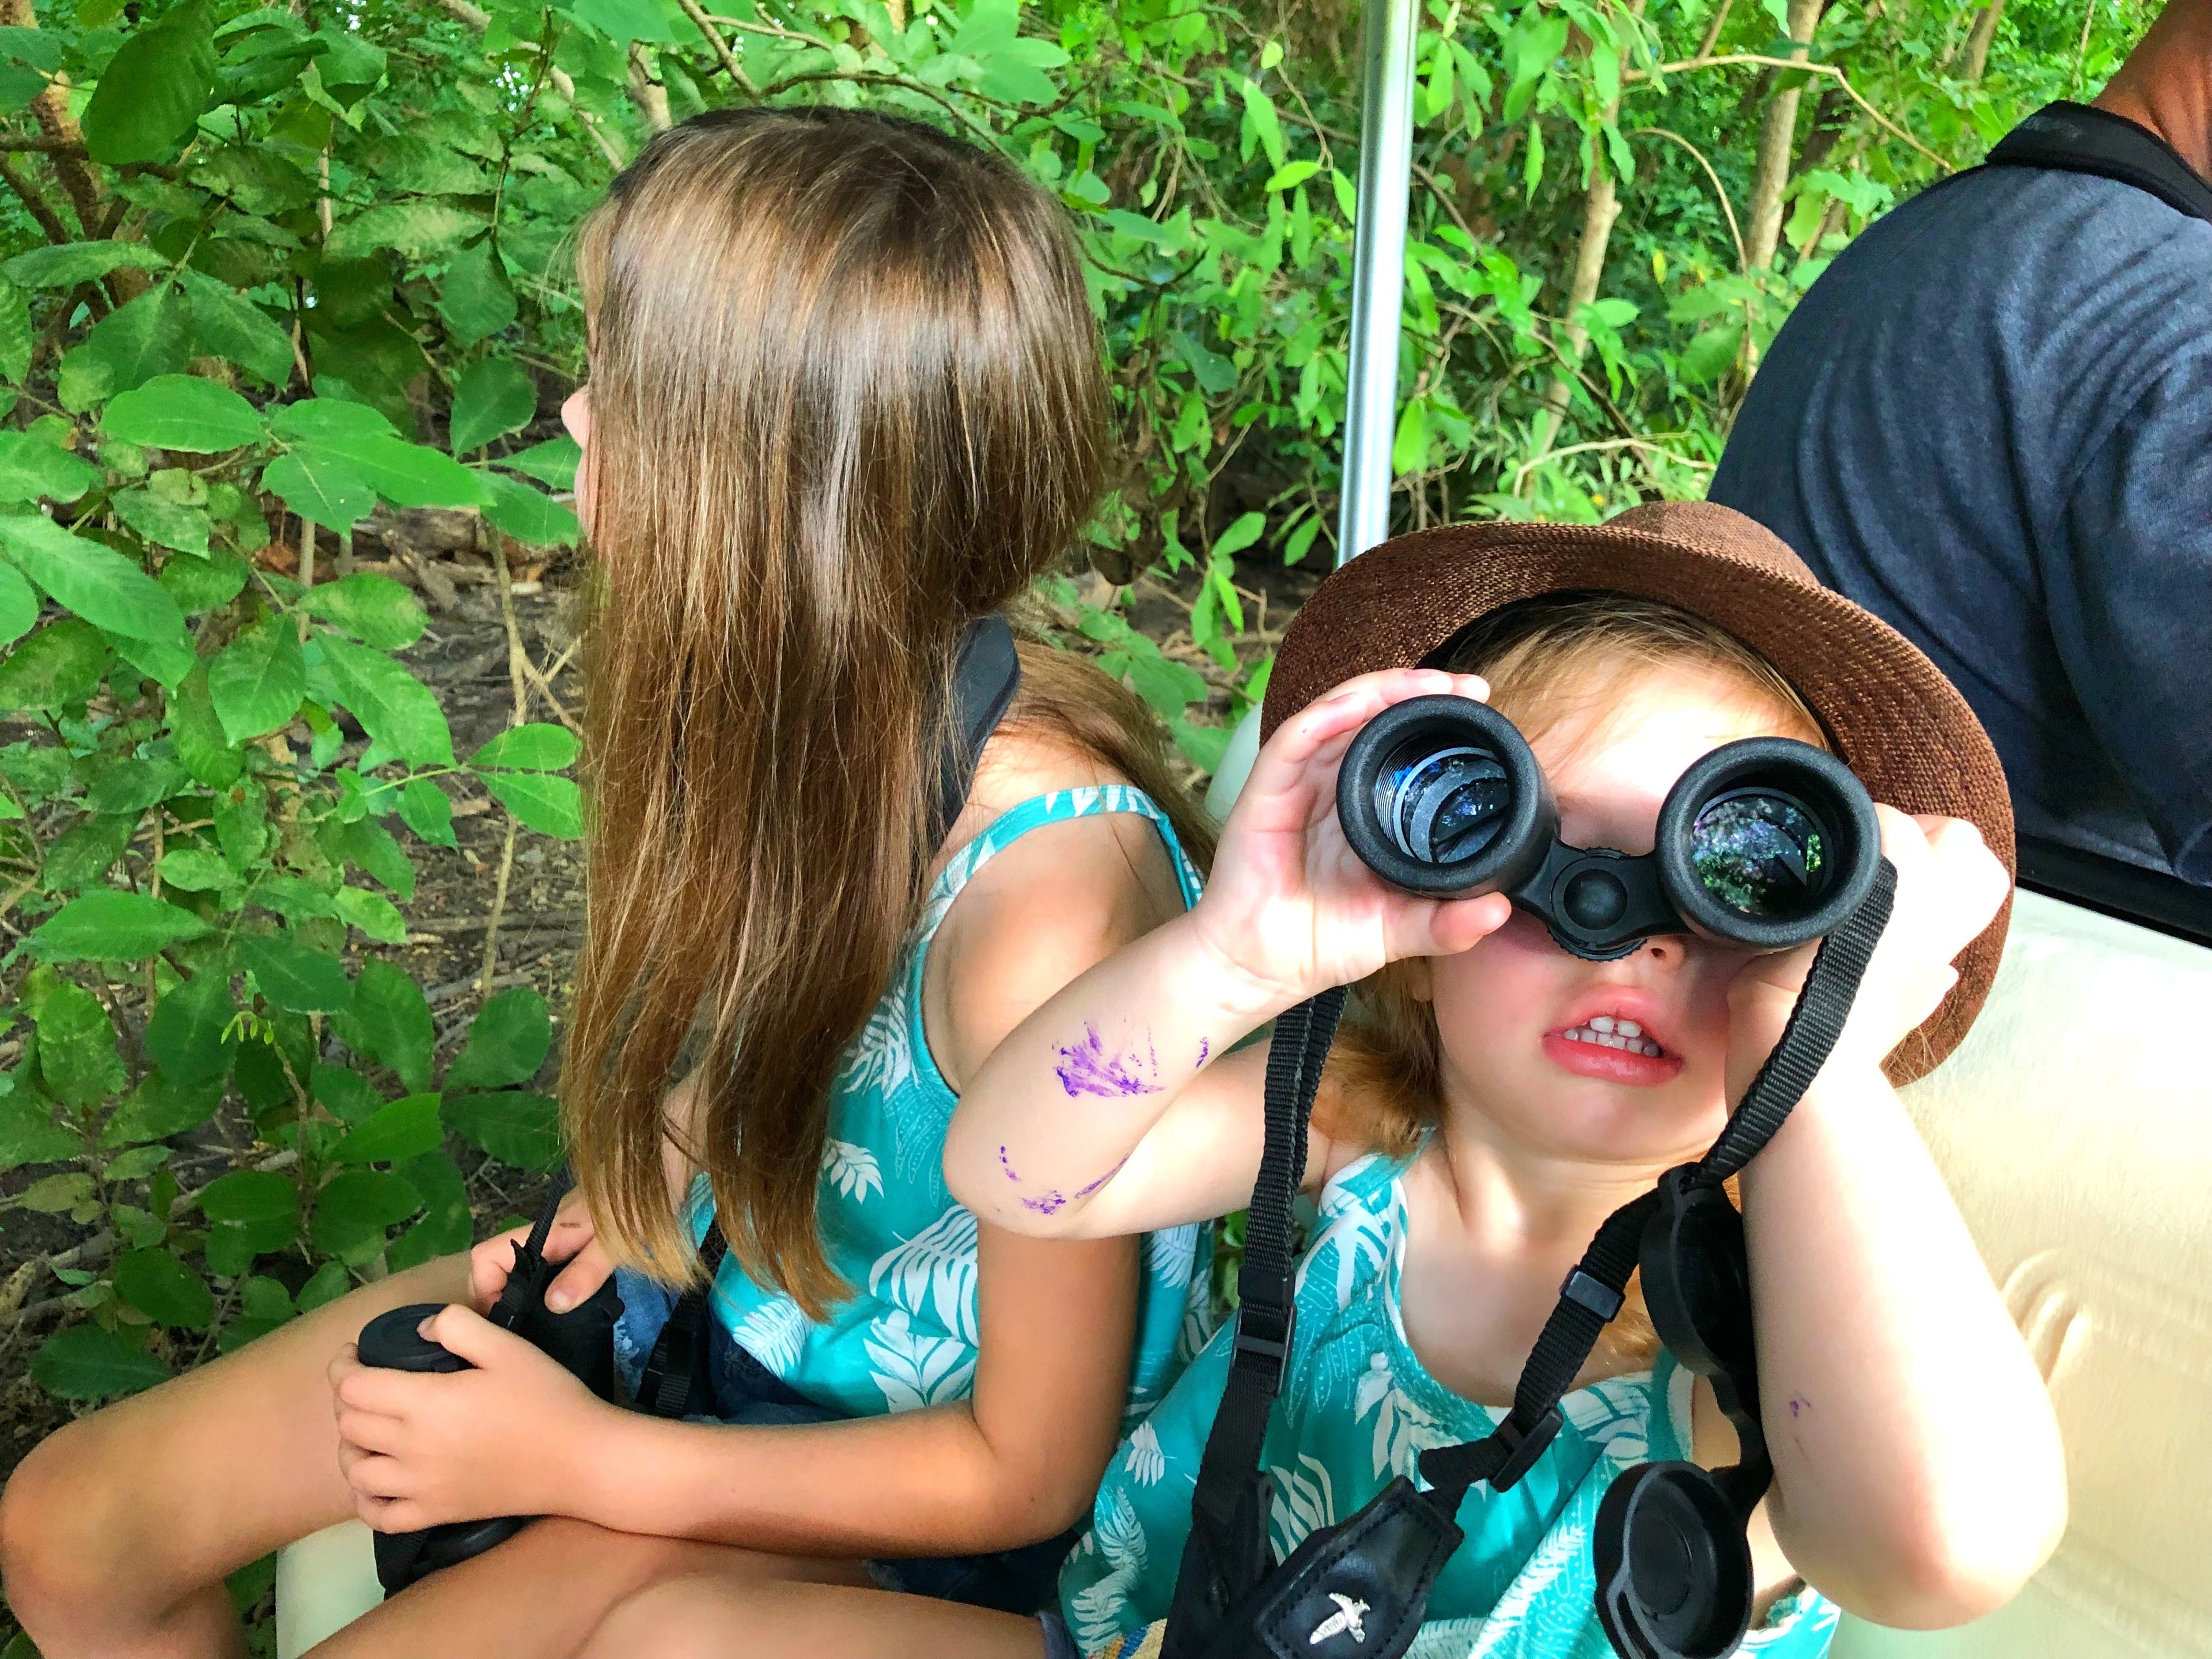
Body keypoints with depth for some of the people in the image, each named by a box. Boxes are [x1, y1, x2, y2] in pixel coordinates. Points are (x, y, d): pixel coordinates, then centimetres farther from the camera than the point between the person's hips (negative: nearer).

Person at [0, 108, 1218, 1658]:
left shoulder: (1047, 906, -37)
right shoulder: (828, 690, -16)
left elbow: (1026, 1471, -22)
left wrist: (567, 1460, -17)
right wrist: (637, 1189, -8)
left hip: (918, 1484, -5)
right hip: (720, 1283, 6)